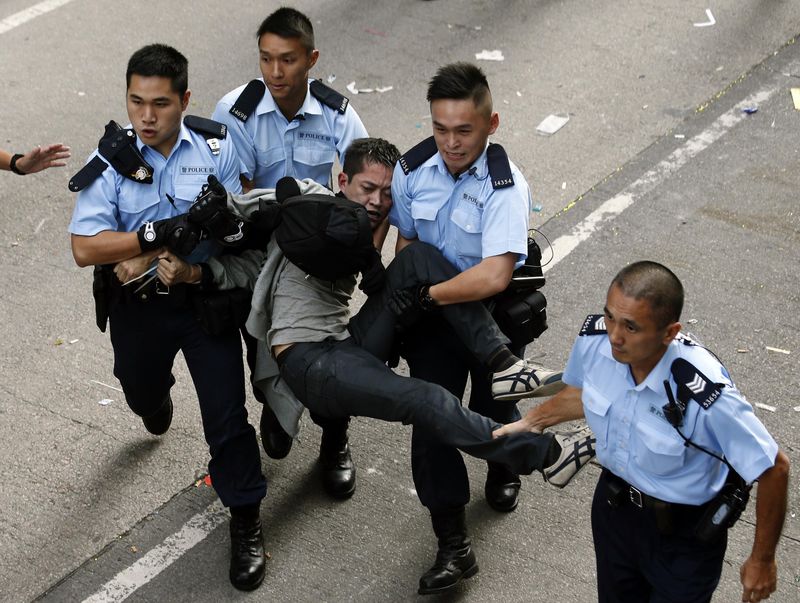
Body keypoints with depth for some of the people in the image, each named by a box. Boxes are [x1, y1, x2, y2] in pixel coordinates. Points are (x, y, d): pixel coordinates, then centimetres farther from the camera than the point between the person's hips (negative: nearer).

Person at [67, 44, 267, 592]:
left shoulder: (216, 148, -13)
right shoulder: (111, 160, -16)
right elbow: (85, 248, -21)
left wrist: (153, 257, -22)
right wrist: (163, 233, -30)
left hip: (202, 296, -1)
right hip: (137, 306, 2)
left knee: (226, 415, -4)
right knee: (142, 392, 28)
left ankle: (246, 524, 13)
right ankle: (158, 401, 67)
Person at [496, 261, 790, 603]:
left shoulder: (707, 395, -38)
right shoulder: (594, 339, -22)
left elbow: (774, 469, -24)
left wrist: (762, 561, -14)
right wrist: (532, 422, 5)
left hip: (683, 534, -5)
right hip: (613, 503, 5)